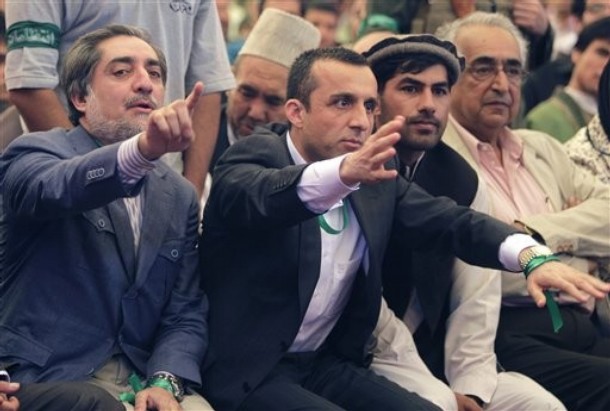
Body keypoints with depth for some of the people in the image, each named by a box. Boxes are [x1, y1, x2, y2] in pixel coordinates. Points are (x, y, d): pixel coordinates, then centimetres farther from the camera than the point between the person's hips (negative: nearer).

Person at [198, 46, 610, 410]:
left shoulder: (374, 173, 8)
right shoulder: (256, 156, -10)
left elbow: (450, 220, -1)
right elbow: (257, 196, -33)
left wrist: (533, 256, -21)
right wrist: (343, 172, -54)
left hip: (330, 364, 7)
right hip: (249, 369, -6)